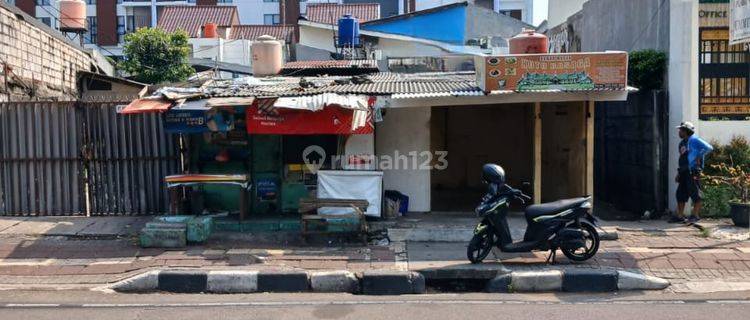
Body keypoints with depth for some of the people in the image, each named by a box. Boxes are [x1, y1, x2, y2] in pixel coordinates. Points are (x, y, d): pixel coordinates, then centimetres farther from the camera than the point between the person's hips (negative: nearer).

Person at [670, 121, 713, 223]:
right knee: (680, 194, 7)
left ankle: (696, 215, 3)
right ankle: (680, 216, 11)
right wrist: (678, 173, 19)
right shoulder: (682, 143, 19)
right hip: (684, 172, 9)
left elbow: (709, 148, -14)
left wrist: (699, 157, -11)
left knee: (694, 193, -3)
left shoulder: (694, 140, -6)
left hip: (692, 171, -9)